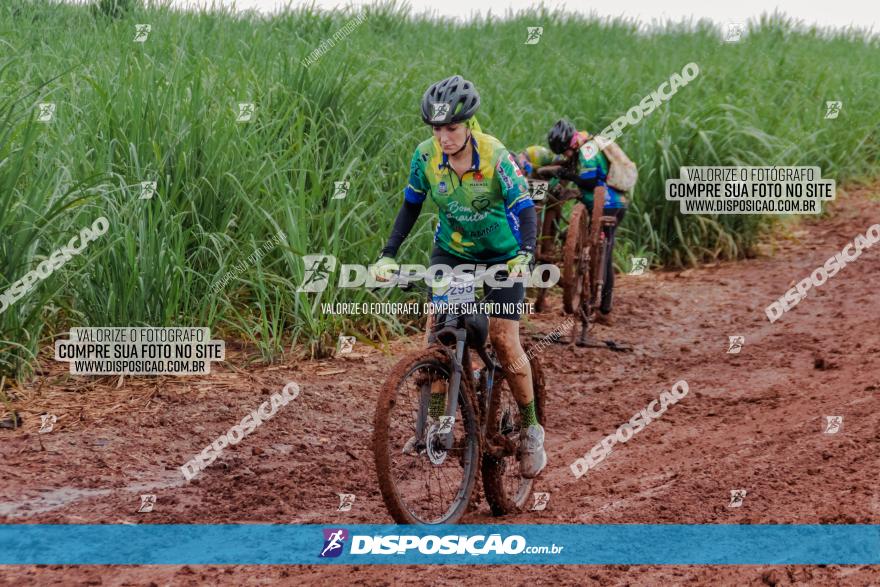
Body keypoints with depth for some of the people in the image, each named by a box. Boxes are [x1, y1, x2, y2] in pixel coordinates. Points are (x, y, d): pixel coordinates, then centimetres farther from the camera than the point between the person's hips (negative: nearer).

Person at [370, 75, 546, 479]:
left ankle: (531, 430, 8)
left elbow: (525, 209, -26)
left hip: (501, 255, -3)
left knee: (504, 342, -9)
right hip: (451, 250, 3)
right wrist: (388, 255, -14)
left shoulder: (495, 158, -26)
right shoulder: (426, 156, -16)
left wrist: (525, 255, -44)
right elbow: (411, 206, -4)